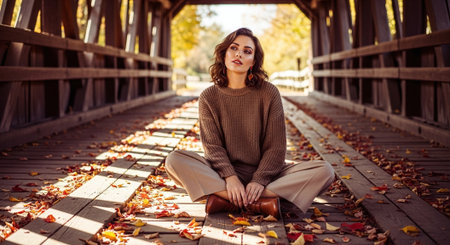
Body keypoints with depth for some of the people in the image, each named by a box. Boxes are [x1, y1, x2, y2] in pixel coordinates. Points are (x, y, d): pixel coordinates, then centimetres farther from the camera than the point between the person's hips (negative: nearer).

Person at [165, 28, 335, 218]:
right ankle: (261, 203, -28)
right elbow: (212, 146, -6)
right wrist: (230, 178, -24)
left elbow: (276, 145, -5)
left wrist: (259, 181, -19)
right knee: (174, 161, -26)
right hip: (222, 173, 0)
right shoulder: (208, 98, 0)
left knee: (324, 171, -23)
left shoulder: (269, 93, -2)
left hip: (264, 173, 0)